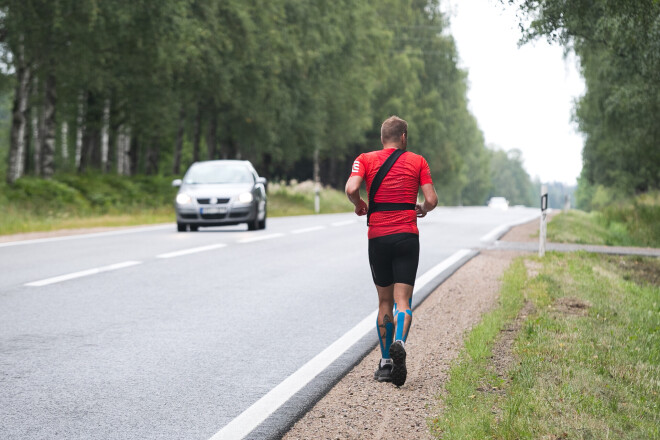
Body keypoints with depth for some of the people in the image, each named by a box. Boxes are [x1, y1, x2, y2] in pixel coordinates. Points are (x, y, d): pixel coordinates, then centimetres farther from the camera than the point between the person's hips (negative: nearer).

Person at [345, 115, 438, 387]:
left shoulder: (365, 160, 5)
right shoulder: (417, 161, 6)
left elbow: (351, 188, -12)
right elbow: (431, 200, 0)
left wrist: (360, 206, 8)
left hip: (378, 236, 1)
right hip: (407, 237, -1)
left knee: (385, 301, 13)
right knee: (403, 301, -3)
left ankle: (386, 363, 15)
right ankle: (399, 343, -32)